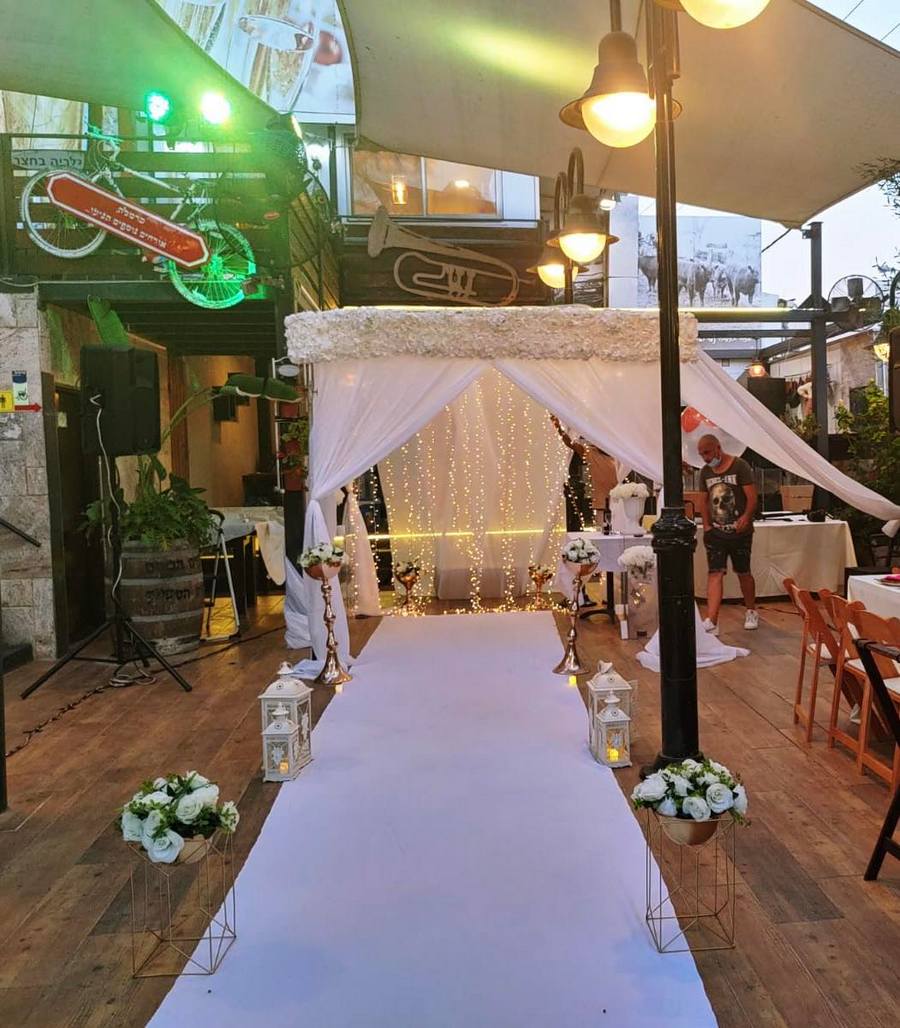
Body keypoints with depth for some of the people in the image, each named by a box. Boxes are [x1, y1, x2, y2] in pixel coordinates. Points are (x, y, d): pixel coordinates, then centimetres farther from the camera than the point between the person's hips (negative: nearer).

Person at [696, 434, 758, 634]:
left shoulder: (740, 466, -9)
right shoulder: (705, 472, 7)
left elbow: (752, 497, -13)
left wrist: (746, 517, -27)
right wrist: (707, 525, 2)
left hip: (739, 532, -3)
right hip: (715, 533, 3)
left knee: (743, 573, 11)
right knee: (715, 574, -7)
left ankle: (751, 612, 34)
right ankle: (711, 622, -13)